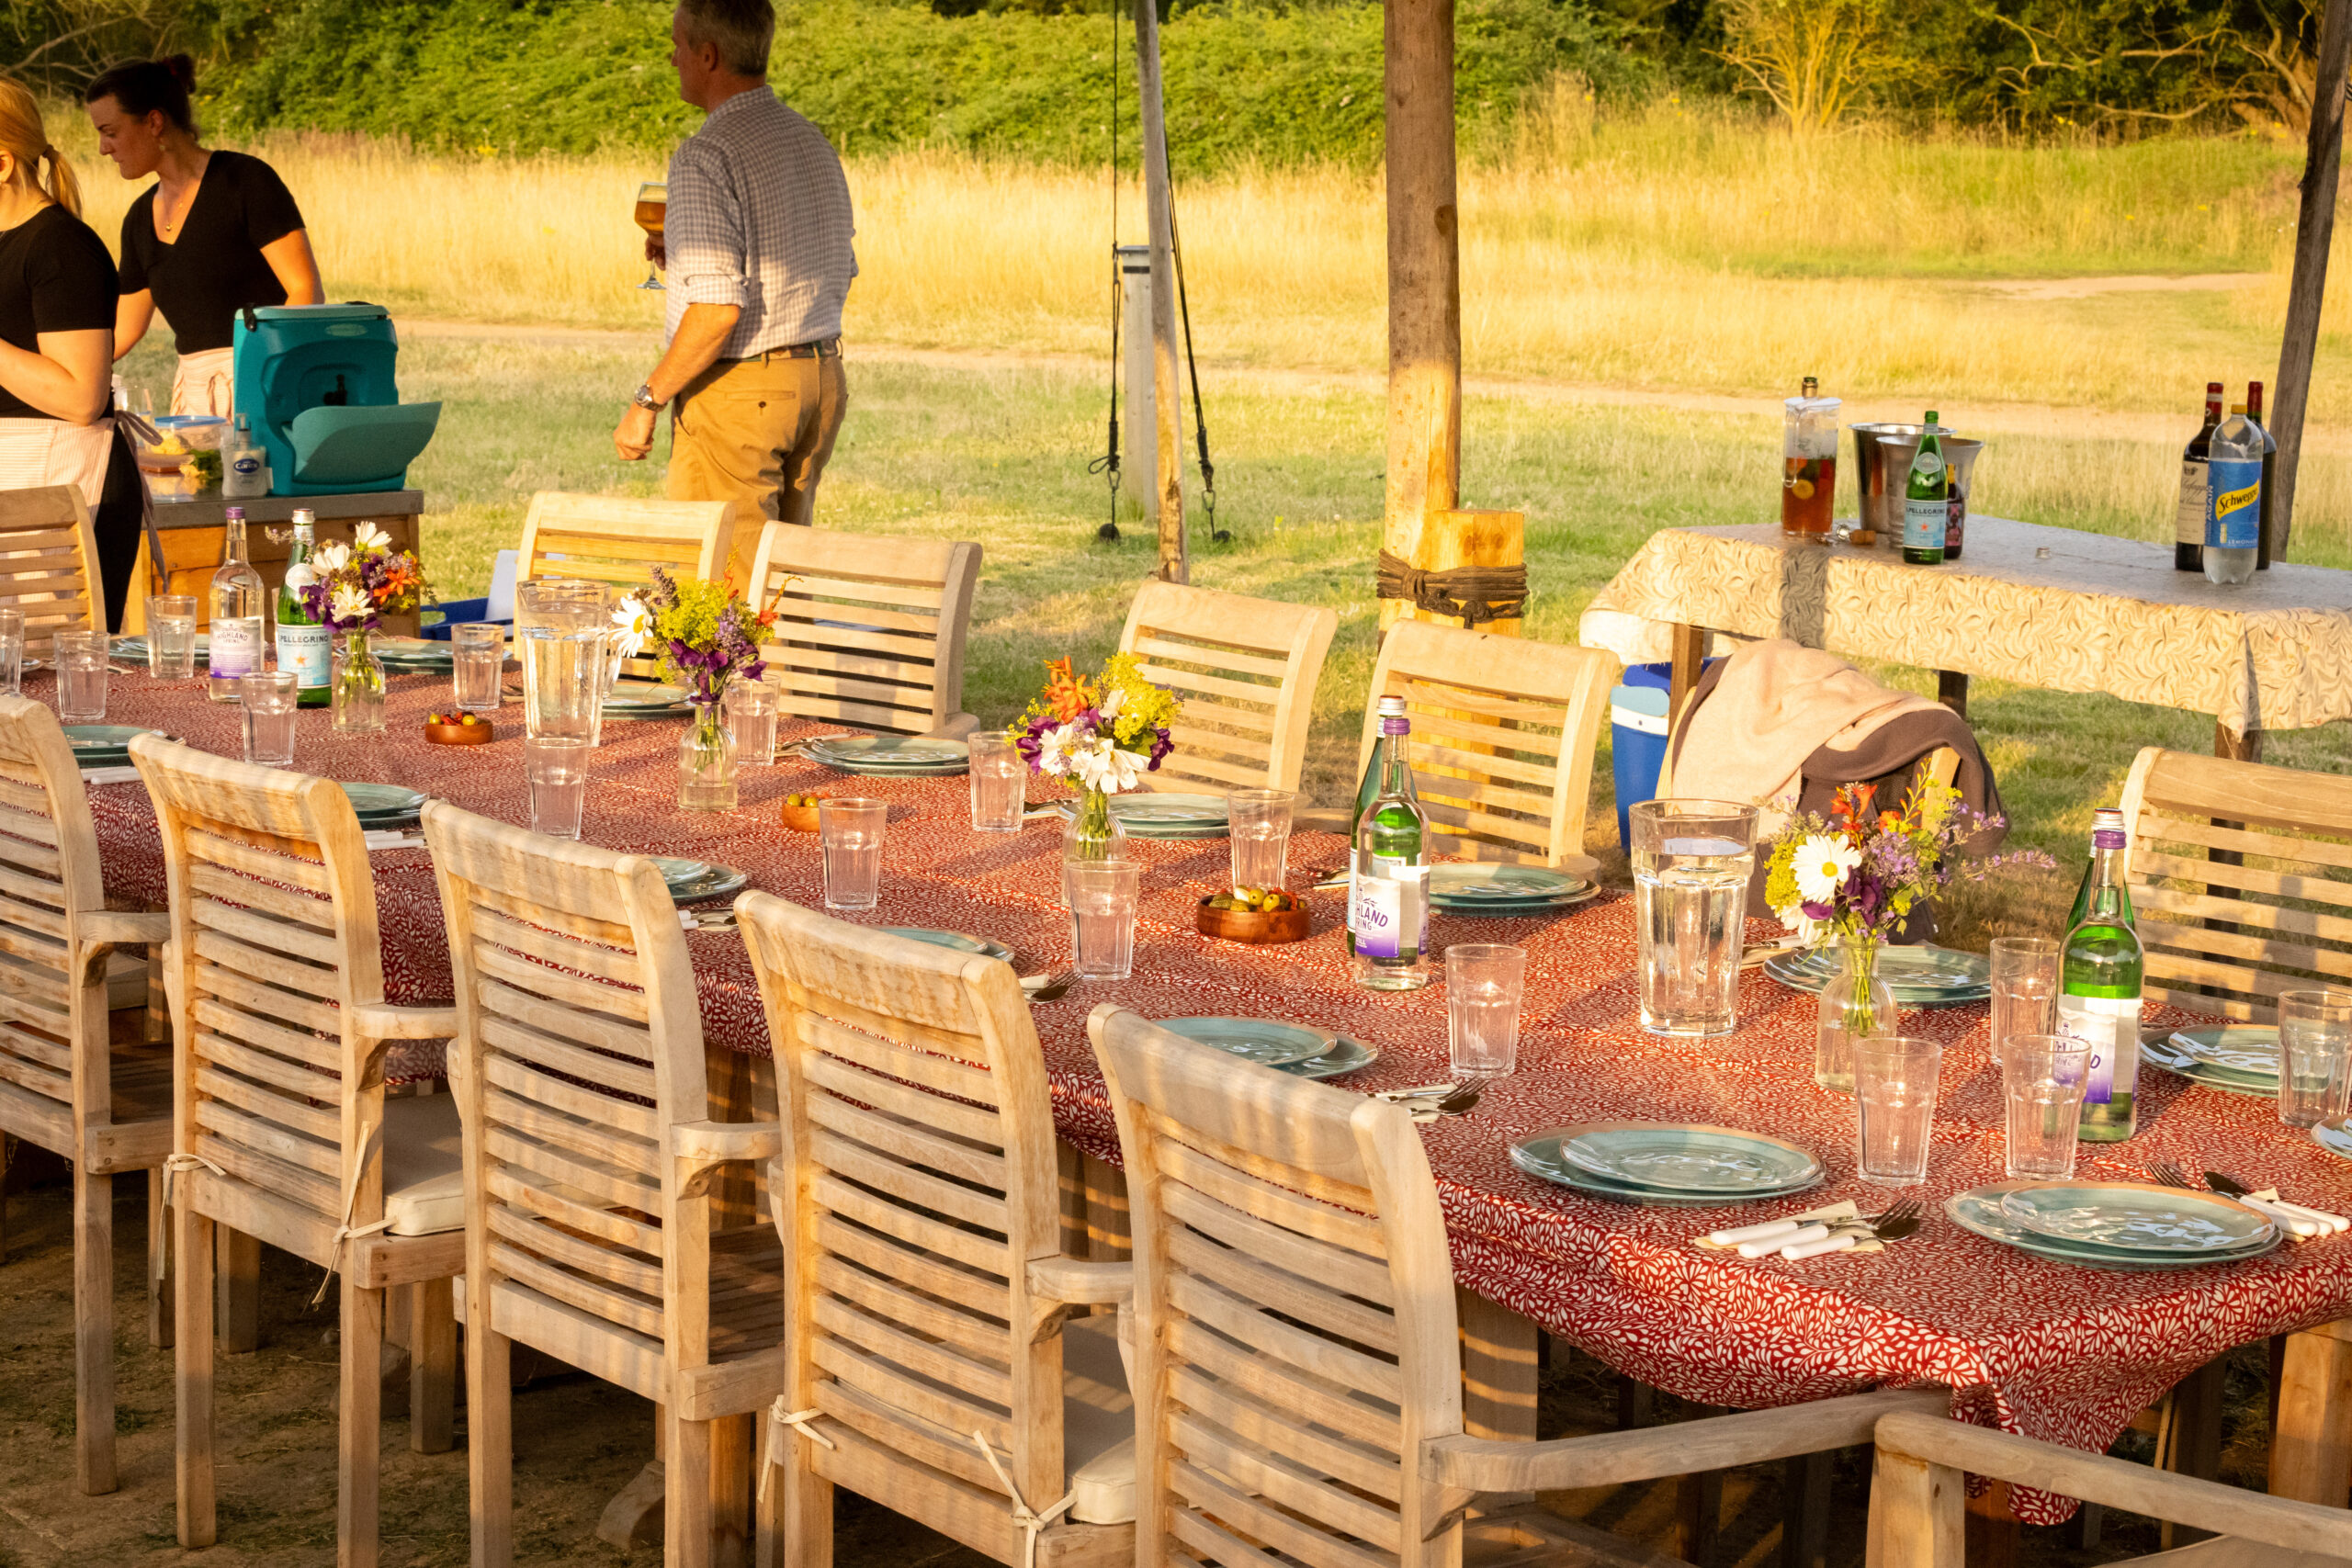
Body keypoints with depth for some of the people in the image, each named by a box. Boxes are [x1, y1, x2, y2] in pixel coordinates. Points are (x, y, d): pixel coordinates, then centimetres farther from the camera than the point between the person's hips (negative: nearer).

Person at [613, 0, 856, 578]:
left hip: (737, 386, -9)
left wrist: (646, 402, -14)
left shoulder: (707, 155, -15)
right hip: (822, 376, 9)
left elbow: (718, 308, -23)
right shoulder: (813, 141, 11)